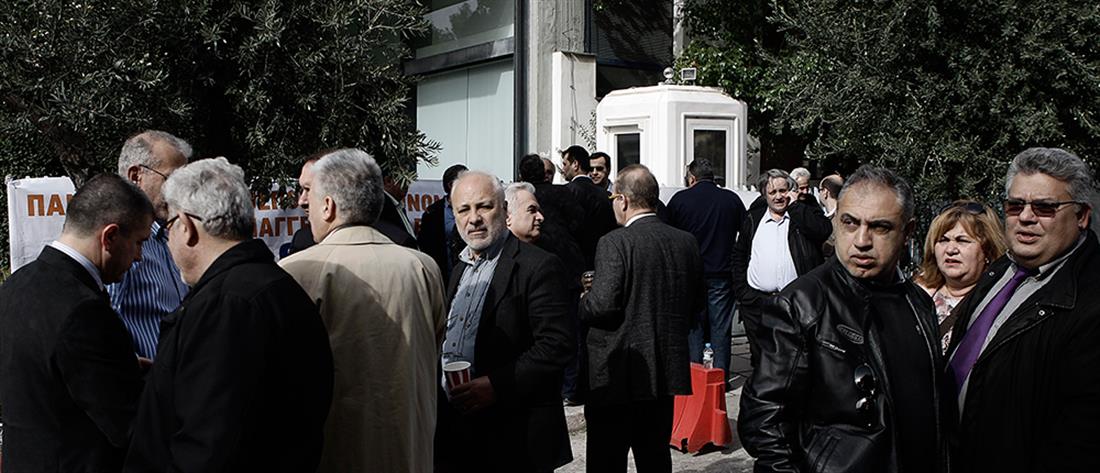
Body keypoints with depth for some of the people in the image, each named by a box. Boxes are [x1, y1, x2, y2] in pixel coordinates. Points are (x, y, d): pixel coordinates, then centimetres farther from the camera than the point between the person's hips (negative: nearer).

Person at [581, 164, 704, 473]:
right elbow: (697, 304, 10)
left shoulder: (615, 243, -16)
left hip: (618, 376, -6)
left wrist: (579, 305, -2)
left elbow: (603, 305, -22)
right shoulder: (687, 242, 3)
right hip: (666, 373, 6)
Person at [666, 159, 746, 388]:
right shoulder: (732, 199, 1)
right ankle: (721, 376, 10)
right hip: (722, 273, 1)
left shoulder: (680, 199, -4)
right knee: (720, 328, 7)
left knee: (692, 327, 7)